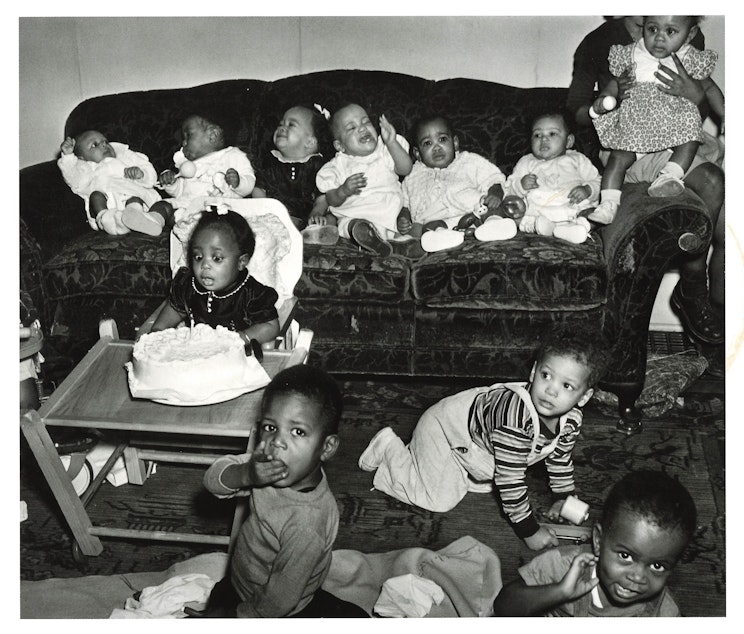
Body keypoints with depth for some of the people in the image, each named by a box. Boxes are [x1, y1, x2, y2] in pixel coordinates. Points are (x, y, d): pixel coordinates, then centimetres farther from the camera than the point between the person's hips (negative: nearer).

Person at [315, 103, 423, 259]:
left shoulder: (384, 151, 11)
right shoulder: (338, 166, 7)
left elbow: (405, 169, -4)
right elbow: (331, 200, 3)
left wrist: (392, 143, -15)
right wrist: (343, 191, -20)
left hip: (390, 213, 2)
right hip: (355, 216, -2)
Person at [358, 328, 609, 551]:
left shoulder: (572, 419, -20)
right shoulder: (515, 415, -47)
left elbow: (560, 457, 3)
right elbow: (510, 478, -40)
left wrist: (563, 498, 10)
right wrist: (529, 530, -31)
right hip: (442, 428, -8)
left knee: (482, 486, 22)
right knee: (440, 500, -8)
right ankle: (389, 447, 12)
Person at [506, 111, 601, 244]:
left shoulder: (577, 159, 26)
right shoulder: (526, 162, 28)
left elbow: (597, 182, 17)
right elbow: (509, 187, 19)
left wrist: (587, 190, -7)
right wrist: (521, 185, -5)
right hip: (537, 210, 0)